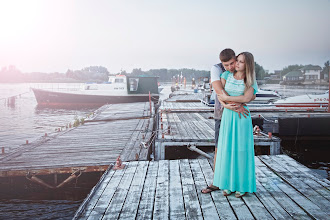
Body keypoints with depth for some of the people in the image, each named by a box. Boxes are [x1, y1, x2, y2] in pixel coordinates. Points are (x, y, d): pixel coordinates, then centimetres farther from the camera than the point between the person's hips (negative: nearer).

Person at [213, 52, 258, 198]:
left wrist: (227, 98, -17)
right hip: (228, 116, 2)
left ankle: (243, 185, 11)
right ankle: (228, 184, 15)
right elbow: (219, 94, -3)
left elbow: (247, 98, -18)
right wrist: (233, 103, -14)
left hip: (242, 117, -2)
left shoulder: (250, 81, -2)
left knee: (241, 149, 0)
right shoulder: (227, 75, 4)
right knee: (227, 149, 4)